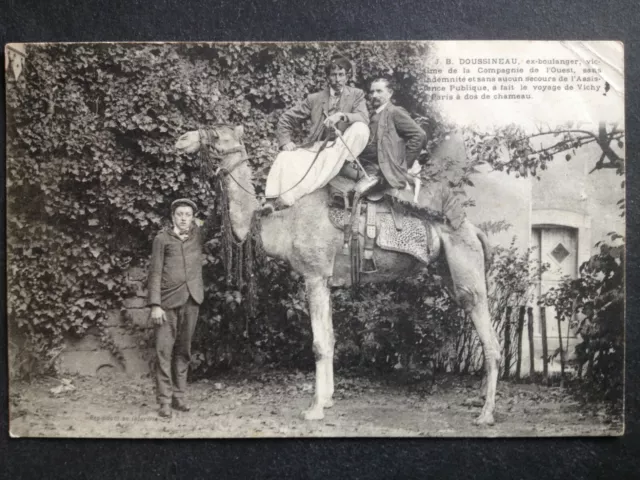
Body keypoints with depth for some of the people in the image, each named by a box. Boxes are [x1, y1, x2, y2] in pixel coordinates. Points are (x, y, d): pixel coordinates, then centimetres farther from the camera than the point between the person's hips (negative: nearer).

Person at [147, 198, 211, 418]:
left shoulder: (198, 235, 10)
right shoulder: (162, 239, 2)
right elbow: (155, 273, -2)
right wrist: (155, 305, -9)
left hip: (191, 300, 3)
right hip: (168, 301, -3)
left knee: (183, 351, 8)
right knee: (164, 351, -4)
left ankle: (179, 396, 17)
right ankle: (165, 401, 1)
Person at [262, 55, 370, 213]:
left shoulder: (356, 95, 12)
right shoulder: (315, 99, 15)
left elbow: (364, 118, -8)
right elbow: (286, 119, 16)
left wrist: (342, 115, -27)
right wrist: (286, 142, -2)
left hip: (342, 149, 0)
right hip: (315, 149, 1)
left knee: (360, 128, -32)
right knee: (285, 157, -29)